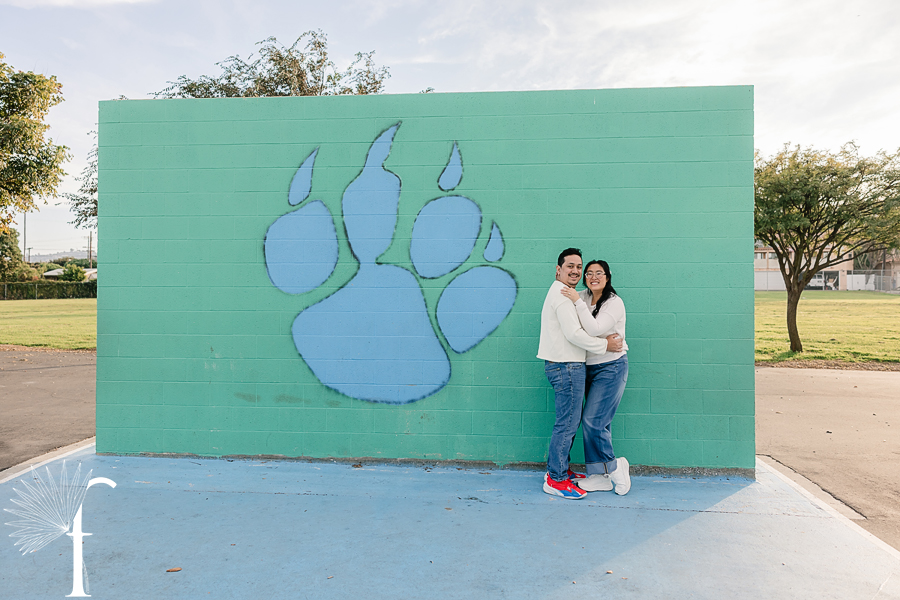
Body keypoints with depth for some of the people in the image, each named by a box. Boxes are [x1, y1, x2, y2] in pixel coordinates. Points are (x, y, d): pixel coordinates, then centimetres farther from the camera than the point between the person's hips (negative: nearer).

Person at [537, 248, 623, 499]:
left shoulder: (564, 294, 21)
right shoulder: (562, 294, -13)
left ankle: (558, 469, 28)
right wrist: (605, 344, -11)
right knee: (567, 423, -5)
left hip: (567, 365, 11)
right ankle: (555, 480, 4)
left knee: (571, 420, 17)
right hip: (566, 366, -11)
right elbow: (574, 334, -20)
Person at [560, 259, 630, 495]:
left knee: (593, 421, -11)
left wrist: (578, 302, -25)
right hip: (590, 367, 7)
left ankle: (614, 467, 11)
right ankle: (601, 477, 17)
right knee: (595, 423, 8)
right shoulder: (583, 297, 6)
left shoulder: (615, 302, -13)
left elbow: (594, 329, -26)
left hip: (611, 367, -7)